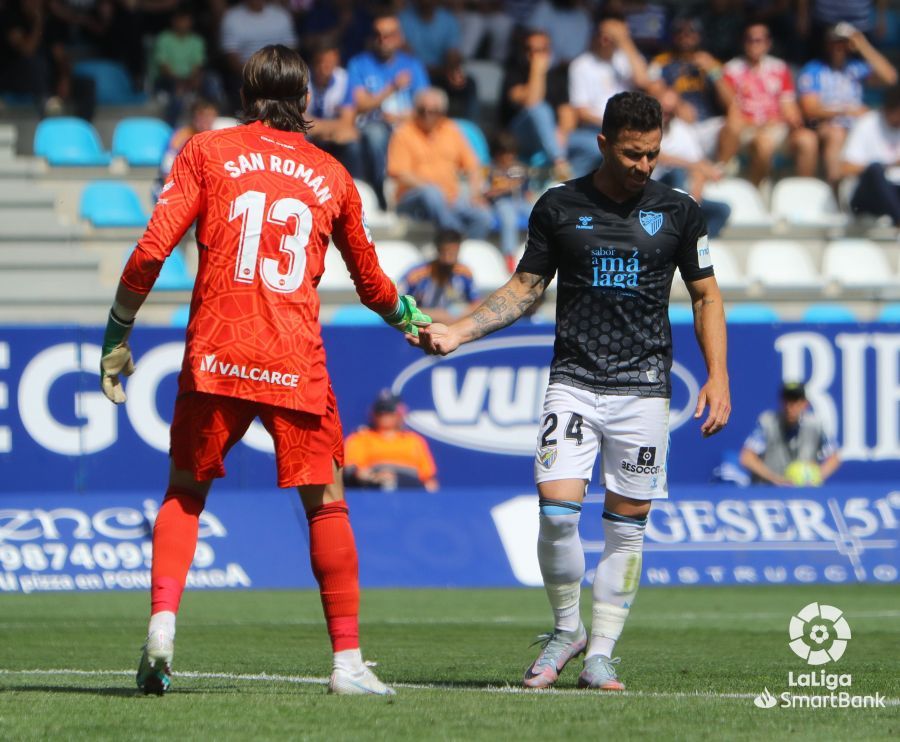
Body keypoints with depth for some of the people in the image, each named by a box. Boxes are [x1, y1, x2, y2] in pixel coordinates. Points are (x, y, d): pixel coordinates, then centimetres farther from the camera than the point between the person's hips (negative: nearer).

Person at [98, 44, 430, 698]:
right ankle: (348, 661, 6)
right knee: (326, 503, 8)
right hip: (297, 364, 0)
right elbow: (371, 281, 26)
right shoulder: (331, 175, 14)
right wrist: (412, 319, 47)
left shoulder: (207, 151, 7)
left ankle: (162, 622, -6)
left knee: (185, 493, 13)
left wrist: (117, 336, 6)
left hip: (216, 356, 0)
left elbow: (153, 249, -3)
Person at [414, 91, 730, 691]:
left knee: (627, 524, 0)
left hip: (644, 387, 0)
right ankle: (566, 629, 6)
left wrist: (718, 375, 2)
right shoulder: (559, 207, 4)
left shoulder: (679, 212, 5)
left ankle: (601, 653, 8)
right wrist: (457, 332, 0)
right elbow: (526, 288, 11)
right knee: (557, 508, -15)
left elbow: (706, 295, 12)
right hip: (574, 381, 0)